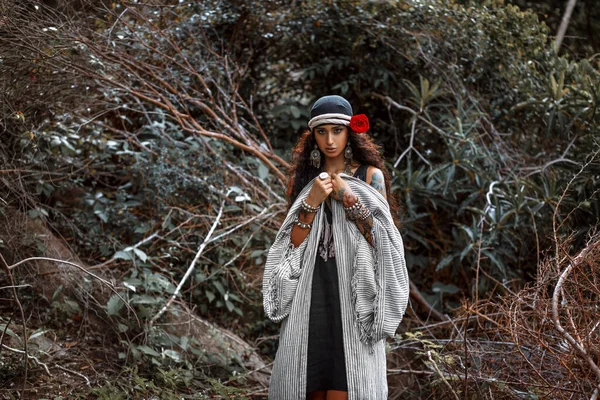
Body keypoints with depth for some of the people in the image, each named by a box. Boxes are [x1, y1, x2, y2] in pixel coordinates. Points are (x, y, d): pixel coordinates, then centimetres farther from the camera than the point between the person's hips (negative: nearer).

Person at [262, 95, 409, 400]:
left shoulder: (370, 175, 3)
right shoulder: (303, 177, 11)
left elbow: (382, 240, -3)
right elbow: (294, 244, 4)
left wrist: (348, 198, -10)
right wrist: (312, 202, -9)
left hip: (354, 293, -3)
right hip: (311, 292, 3)